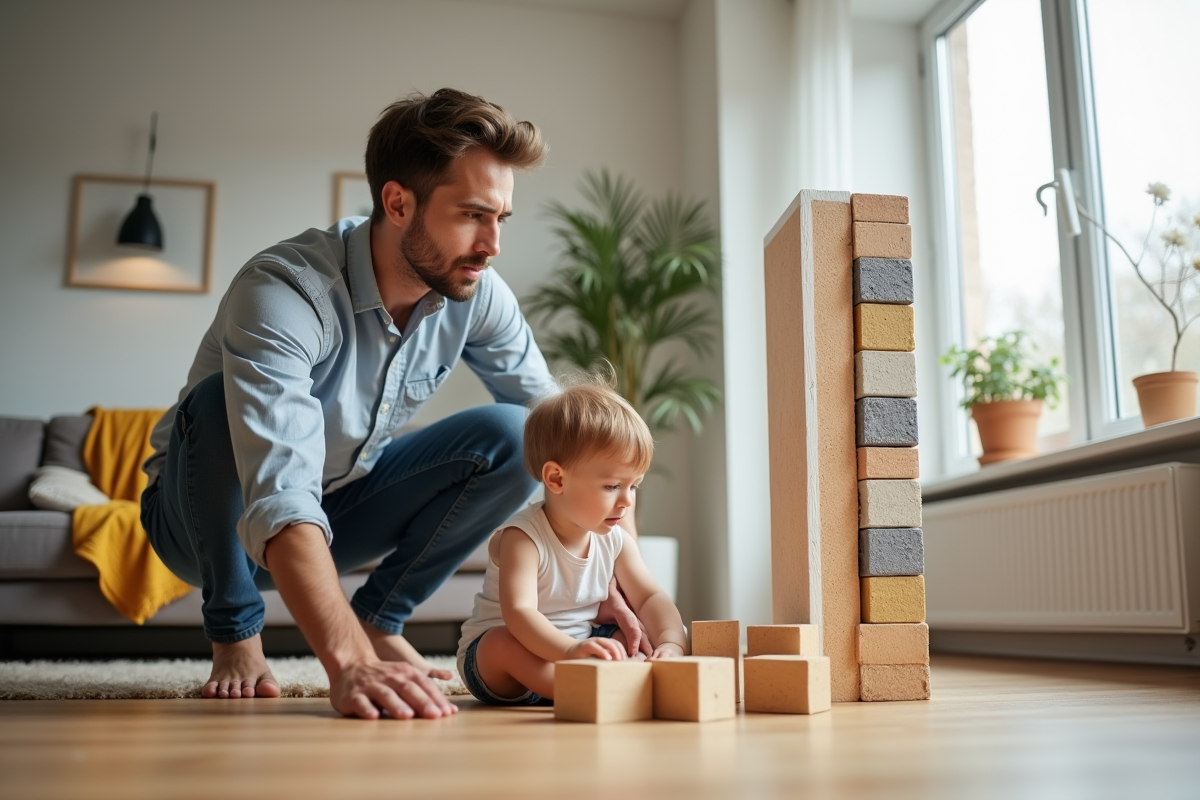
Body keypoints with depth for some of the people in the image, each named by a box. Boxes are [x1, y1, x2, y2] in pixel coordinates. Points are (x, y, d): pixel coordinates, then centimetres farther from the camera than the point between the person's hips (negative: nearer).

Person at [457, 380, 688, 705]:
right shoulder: (522, 538, -25)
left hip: (582, 647, 6)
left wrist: (671, 644, -25)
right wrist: (571, 650, -53)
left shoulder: (616, 540, -3)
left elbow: (651, 598, -4)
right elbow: (519, 613, -37)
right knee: (502, 643, -40)